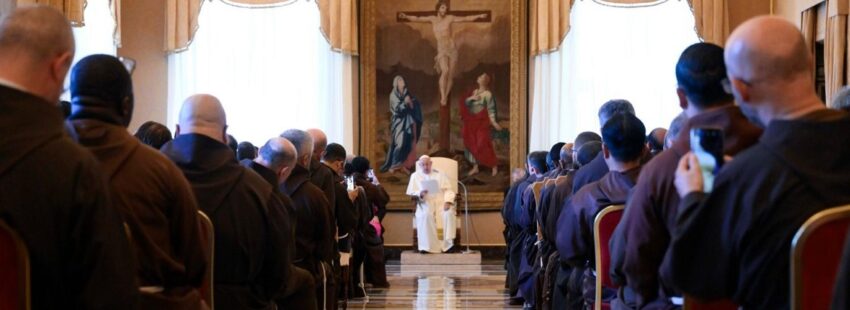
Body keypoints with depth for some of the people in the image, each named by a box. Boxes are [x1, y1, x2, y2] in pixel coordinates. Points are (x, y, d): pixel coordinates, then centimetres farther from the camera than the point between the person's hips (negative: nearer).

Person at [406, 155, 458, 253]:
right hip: (425, 204, -1)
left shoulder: (440, 174, 18)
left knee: (449, 213, -34)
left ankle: (448, 243, -35)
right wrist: (419, 194, -17)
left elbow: (448, 190, 8)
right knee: (425, 215, -37)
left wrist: (448, 201, -12)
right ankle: (427, 246, -39)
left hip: (441, 202, 1)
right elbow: (410, 192, 6)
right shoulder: (415, 176, 16)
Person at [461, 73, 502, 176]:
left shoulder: (487, 94, -10)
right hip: (472, 123, 7)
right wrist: (471, 98, -12)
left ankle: (494, 166, 2)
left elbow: (491, 110, -13)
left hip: (482, 123, -7)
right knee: (472, 145, 8)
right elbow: (465, 103, 9)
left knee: (483, 145, -10)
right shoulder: (474, 92, 11)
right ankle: (475, 167, 17)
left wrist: (493, 122, -24)